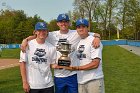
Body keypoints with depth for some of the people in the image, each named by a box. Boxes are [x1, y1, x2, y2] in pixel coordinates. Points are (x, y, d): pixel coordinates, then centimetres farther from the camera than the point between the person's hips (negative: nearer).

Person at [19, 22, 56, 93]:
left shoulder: (51, 47, 3)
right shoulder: (28, 45, -4)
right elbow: (22, 63, -5)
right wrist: (25, 82, -8)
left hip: (48, 85, 3)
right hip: (32, 85, -2)